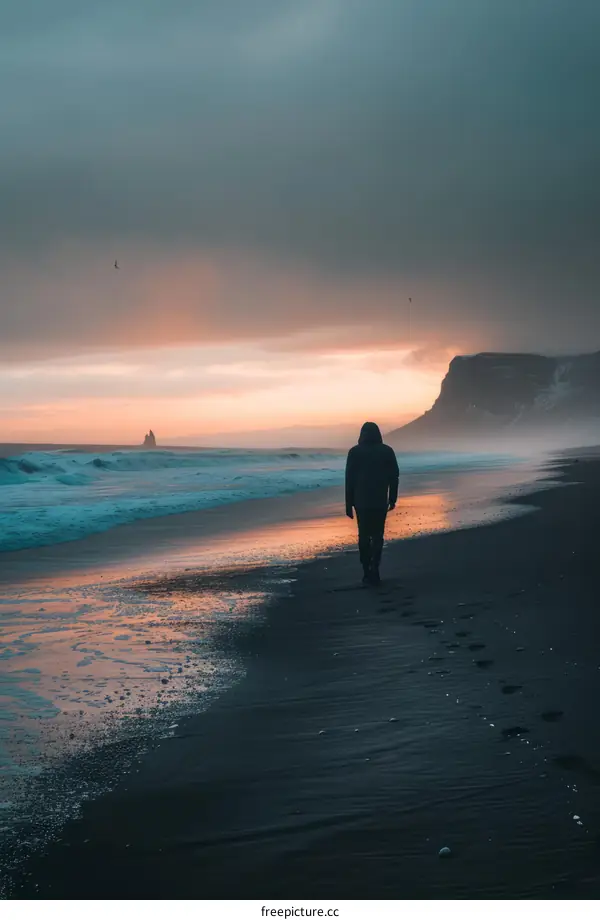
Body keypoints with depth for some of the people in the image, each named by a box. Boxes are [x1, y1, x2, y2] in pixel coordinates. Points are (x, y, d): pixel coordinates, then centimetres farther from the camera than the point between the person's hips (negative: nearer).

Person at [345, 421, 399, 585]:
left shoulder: (355, 452, -2)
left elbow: (349, 479, -4)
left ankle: (367, 573, 5)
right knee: (377, 535, 6)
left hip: (361, 501, 0)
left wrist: (349, 504, 1)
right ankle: (374, 571, -8)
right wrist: (392, 499, 11)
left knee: (364, 536, 8)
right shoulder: (387, 451, 2)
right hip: (380, 502, 1)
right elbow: (394, 477, 2)